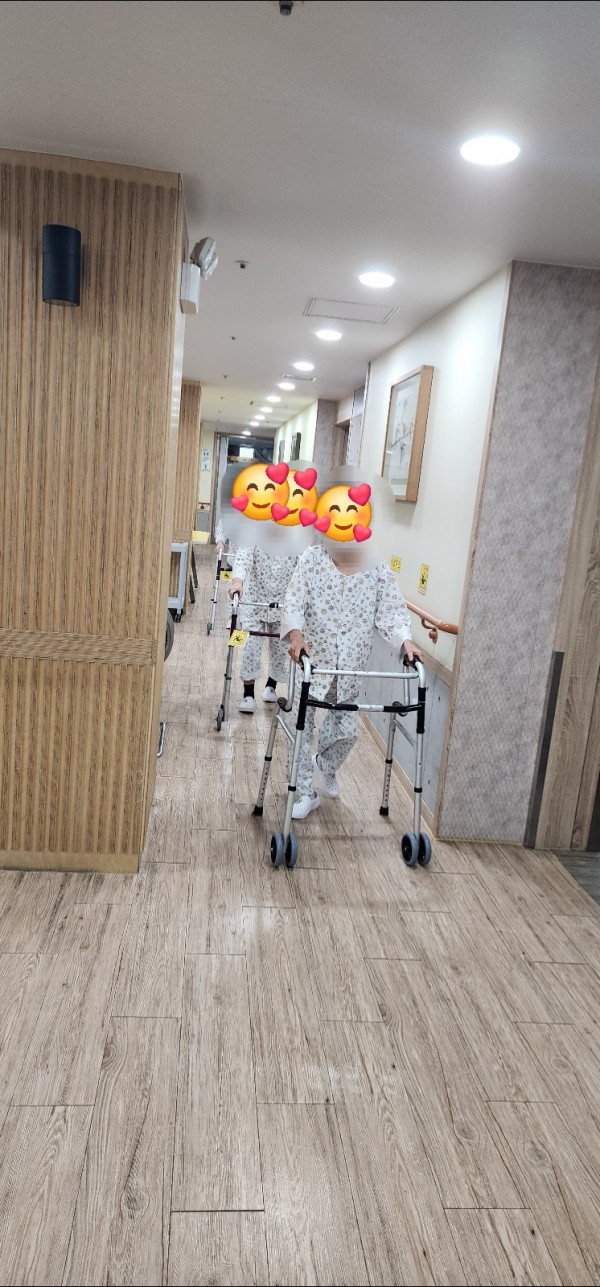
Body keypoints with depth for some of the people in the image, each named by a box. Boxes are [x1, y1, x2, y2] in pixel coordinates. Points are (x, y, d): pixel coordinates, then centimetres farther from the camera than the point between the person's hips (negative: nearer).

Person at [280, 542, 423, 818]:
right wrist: (295, 634, -31)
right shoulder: (312, 559, -7)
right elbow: (294, 602, -13)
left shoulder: (379, 569, -3)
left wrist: (405, 641, -23)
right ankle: (306, 793, 19)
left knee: (346, 729, 9)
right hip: (311, 659, -1)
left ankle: (325, 767, 43)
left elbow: (391, 611, -5)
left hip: (351, 666, 2)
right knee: (301, 726, 1)